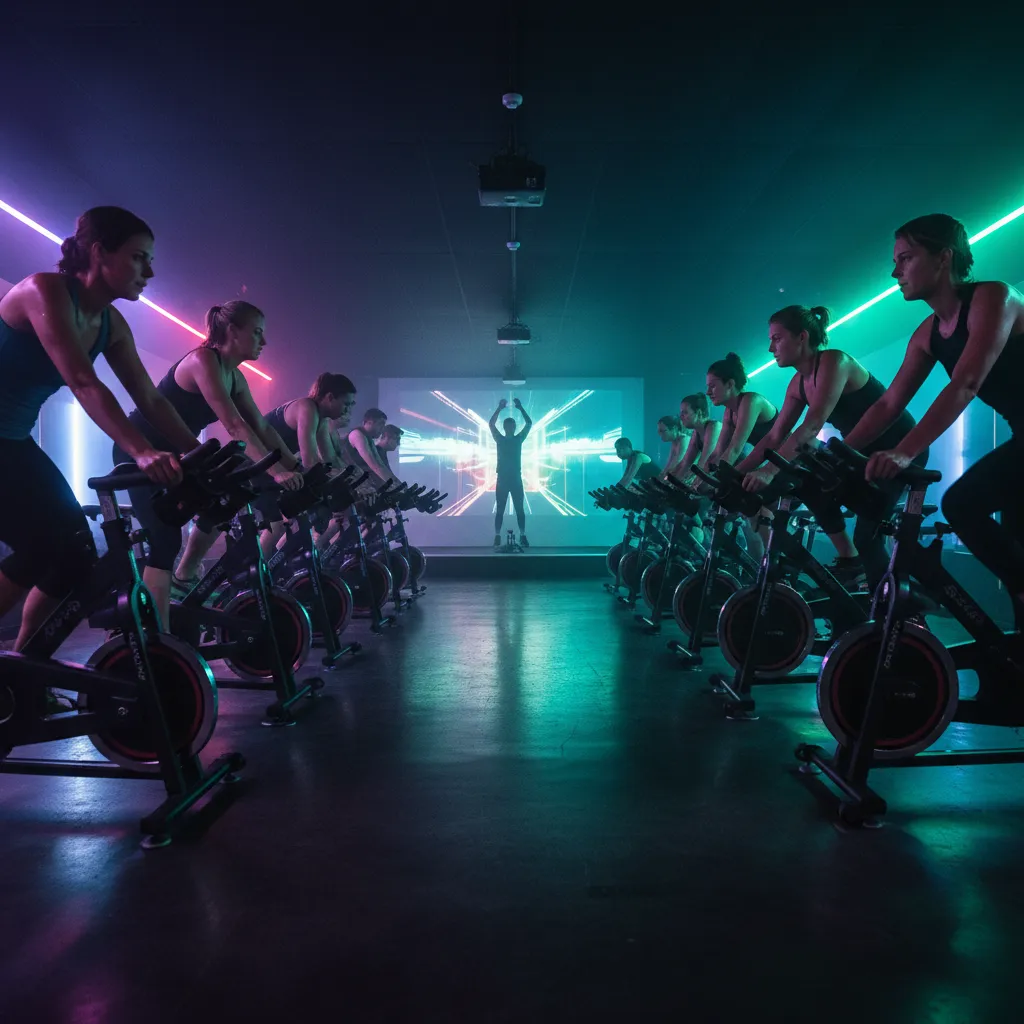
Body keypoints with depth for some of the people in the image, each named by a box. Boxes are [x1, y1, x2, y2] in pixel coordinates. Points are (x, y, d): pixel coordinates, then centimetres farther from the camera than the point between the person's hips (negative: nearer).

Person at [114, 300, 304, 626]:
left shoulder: (234, 376, 4)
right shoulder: (203, 360, -23)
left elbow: (262, 428, 4)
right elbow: (235, 426, -33)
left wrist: (297, 468, -4)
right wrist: (275, 471, -38)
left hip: (170, 453, 10)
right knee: (166, 538, -15)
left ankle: (184, 577, 25)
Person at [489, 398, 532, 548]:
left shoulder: (519, 439, 6)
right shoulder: (499, 439, 4)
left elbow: (529, 423, 0)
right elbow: (491, 424, -6)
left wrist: (520, 407, -4)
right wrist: (499, 408, -8)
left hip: (516, 479, 1)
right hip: (502, 479, -1)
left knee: (520, 509, 1)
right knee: (499, 510, 1)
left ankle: (522, 536, 6)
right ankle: (497, 536, 5)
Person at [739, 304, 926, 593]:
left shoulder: (834, 361, -23)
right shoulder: (798, 383, 1)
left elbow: (813, 425, -36)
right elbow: (774, 437, -1)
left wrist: (769, 471, -46)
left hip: (901, 447, -8)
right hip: (865, 452, 8)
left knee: (867, 535, -15)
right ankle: (848, 558, 7)